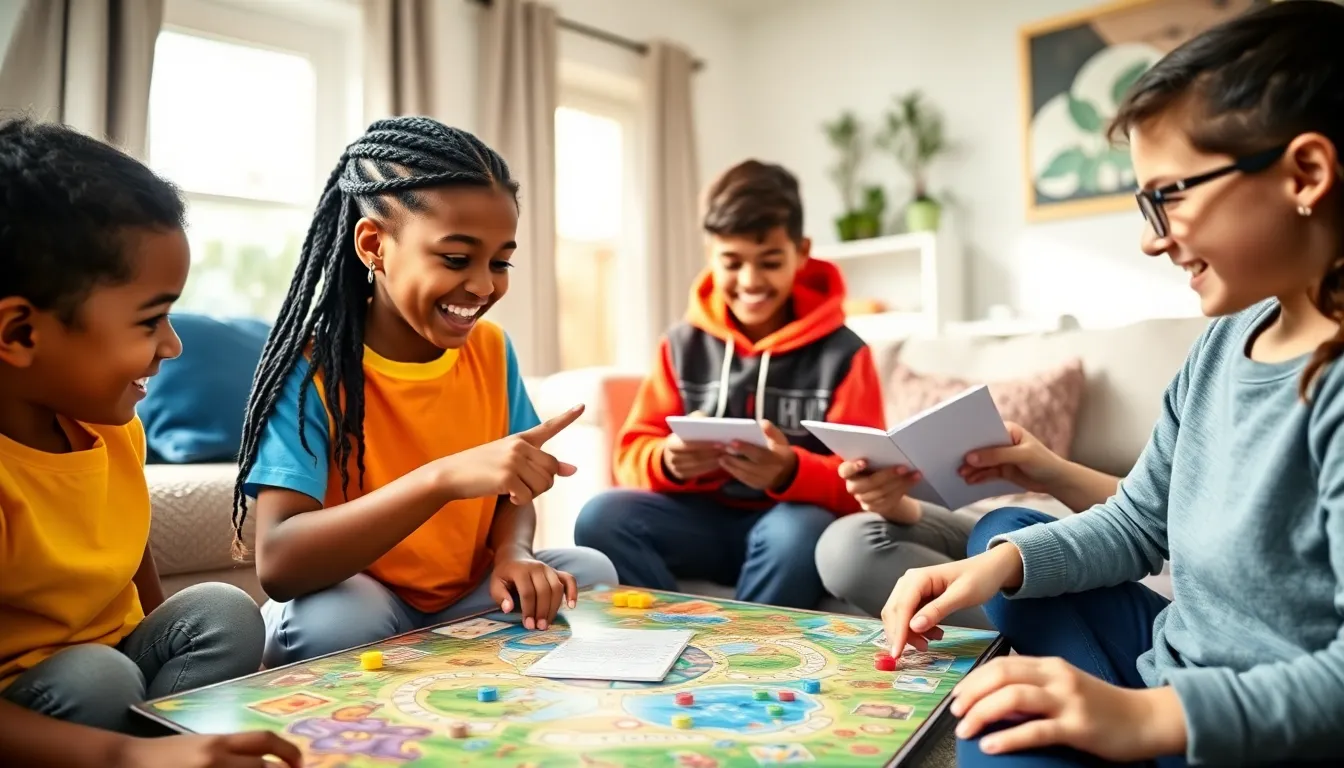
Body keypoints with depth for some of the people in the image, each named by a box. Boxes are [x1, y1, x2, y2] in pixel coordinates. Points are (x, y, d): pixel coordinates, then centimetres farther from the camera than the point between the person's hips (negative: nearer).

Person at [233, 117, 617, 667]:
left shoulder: (491, 350, -5)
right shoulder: (311, 367, -19)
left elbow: (511, 495, 5)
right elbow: (278, 564, -30)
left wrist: (513, 554, -19)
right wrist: (443, 477, -42)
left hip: (468, 601, 5)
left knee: (588, 572, -14)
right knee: (334, 615, -33)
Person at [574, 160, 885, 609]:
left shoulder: (841, 352, -2)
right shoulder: (683, 345, 5)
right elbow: (633, 453, 2)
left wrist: (791, 472, -28)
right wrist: (669, 462, -22)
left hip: (790, 523, -2)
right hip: (702, 518, 2)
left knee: (800, 530, -36)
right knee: (602, 517, -24)